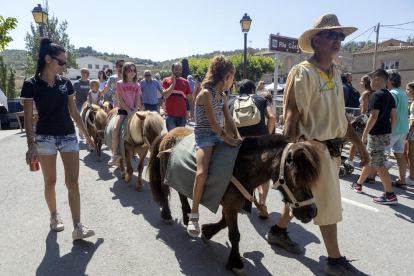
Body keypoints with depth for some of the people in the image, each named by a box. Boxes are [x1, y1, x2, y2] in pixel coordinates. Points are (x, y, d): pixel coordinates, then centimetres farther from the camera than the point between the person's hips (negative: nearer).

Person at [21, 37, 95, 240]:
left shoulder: (65, 83, 5)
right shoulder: (31, 85, -6)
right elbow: (28, 116, -7)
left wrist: (87, 136, 12)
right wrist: (31, 144, -16)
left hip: (69, 136, 3)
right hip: (46, 138, -2)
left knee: (73, 182, -3)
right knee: (50, 181, 10)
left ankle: (78, 227, -2)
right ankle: (54, 215, 34)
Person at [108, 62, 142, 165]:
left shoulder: (137, 85, 9)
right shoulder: (120, 83, 2)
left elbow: (138, 100, 4)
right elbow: (120, 99, -2)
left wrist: (135, 111, -12)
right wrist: (128, 110, -12)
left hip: (134, 111, 2)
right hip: (123, 110, -2)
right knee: (115, 128, -24)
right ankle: (115, 153, -11)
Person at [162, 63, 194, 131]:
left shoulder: (185, 82, 9)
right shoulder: (166, 81, 4)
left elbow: (190, 98, 8)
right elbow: (165, 94, -11)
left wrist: (192, 111, 0)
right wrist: (173, 83, -12)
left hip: (182, 115, 3)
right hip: (170, 115, -3)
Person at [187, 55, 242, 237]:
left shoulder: (222, 96, 14)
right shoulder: (205, 94, -12)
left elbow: (229, 120, 11)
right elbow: (212, 122, -17)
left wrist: (238, 137, -3)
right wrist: (229, 140, -16)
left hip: (219, 135, 9)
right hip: (204, 136, -8)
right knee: (202, 173, -27)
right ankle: (193, 216, -13)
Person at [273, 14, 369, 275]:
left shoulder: (335, 73, 13)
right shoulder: (303, 72, -13)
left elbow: (340, 115, 18)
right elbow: (291, 114, -19)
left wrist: (359, 144, 17)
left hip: (332, 148, 8)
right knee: (329, 205, 2)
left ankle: (279, 231, 38)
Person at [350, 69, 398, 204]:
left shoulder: (376, 96, -15)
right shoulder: (389, 96, 12)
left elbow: (373, 117, -23)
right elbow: (394, 117, 13)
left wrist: (364, 134, -17)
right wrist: (389, 134, 18)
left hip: (377, 134, -10)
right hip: (386, 133, 10)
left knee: (379, 165, -4)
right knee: (369, 159, 20)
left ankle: (390, 195, 0)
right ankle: (358, 184, 33)